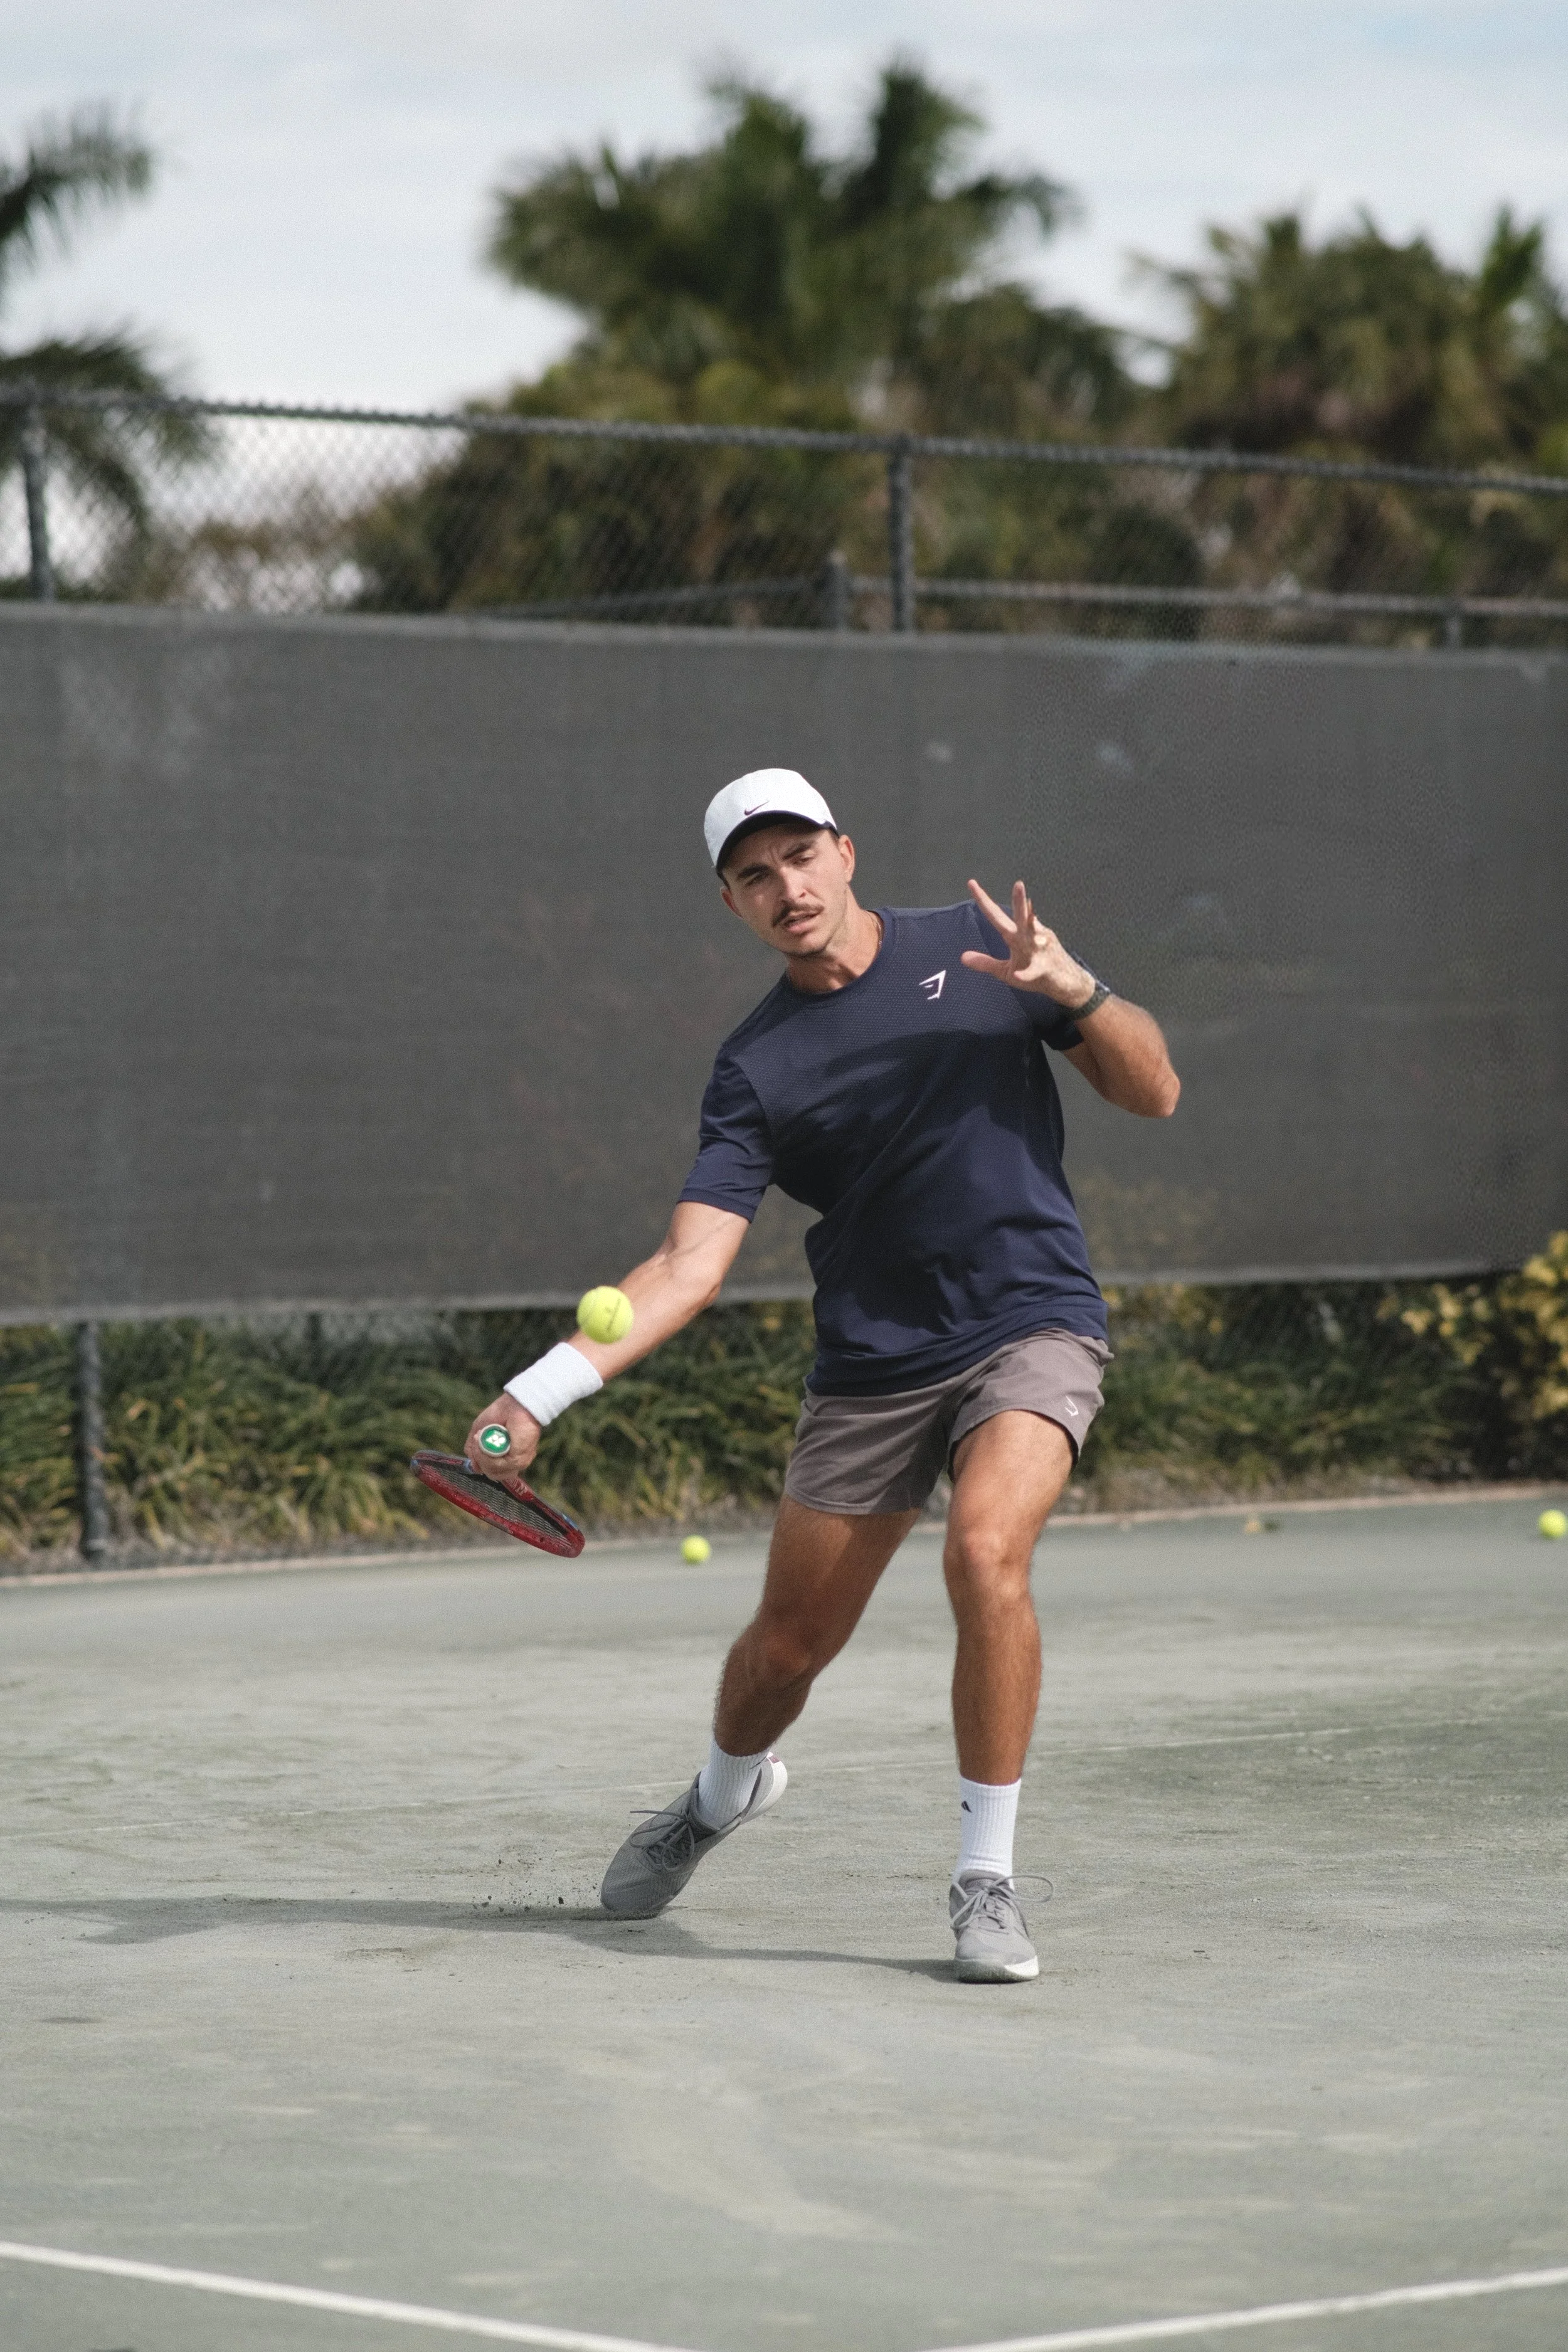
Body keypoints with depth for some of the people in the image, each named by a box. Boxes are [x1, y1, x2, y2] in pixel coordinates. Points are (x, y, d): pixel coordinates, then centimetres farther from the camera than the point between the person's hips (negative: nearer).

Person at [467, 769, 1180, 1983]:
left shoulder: (977, 948, 1)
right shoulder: (757, 1066, -1)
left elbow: (1153, 1091, 4)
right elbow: (690, 1265, -9)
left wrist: (1078, 991, -17)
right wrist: (545, 1389, -22)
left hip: (1033, 1328, -2)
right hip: (872, 1368, 2)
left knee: (986, 1551, -30)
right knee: (788, 1644, 8)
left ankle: (988, 1876, -16)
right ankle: (725, 1792, 45)